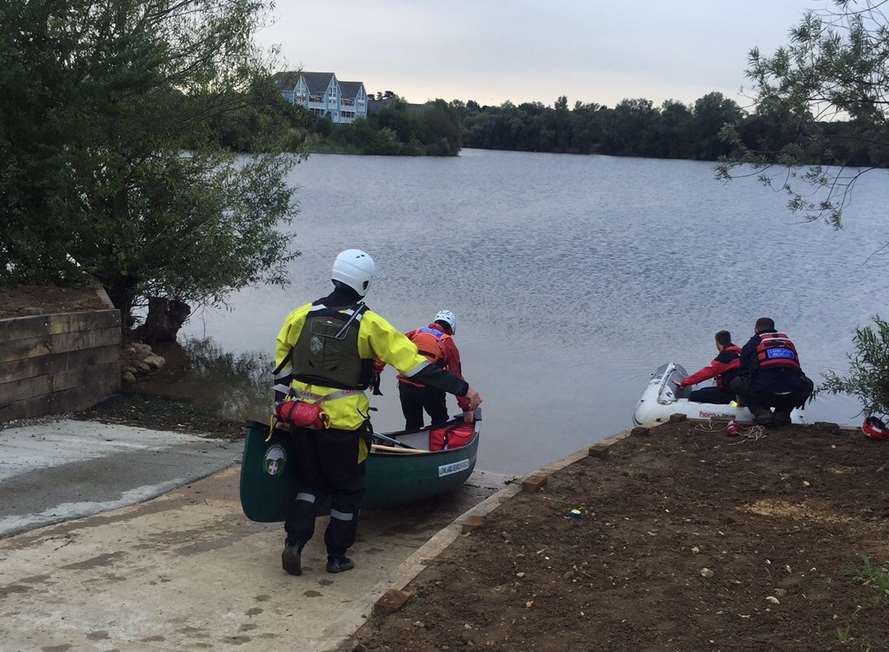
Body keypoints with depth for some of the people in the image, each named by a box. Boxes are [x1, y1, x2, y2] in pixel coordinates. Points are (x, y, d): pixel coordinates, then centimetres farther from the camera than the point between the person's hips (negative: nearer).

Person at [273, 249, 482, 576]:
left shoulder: (301, 316, 0)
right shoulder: (369, 325, -12)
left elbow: (282, 368, 8)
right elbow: (414, 364, -14)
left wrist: (281, 409, 20)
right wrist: (462, 389, -10)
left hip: (301, 419, 4)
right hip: (343, 425, -4)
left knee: (310, 482, 21)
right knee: (348, 489, 16)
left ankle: (294, 542, 4)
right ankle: (337, 556, 22)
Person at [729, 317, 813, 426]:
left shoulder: (753, 343, 15)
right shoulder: (788, 341, 26)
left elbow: (743, 372, 24)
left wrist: (741, 400, 43)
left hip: (763, 395, -2)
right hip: (792, 396, 3)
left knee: (735, 383, 22)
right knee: (808, 384, 35)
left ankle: (761, 412, 2)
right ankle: (782, 414, 12)